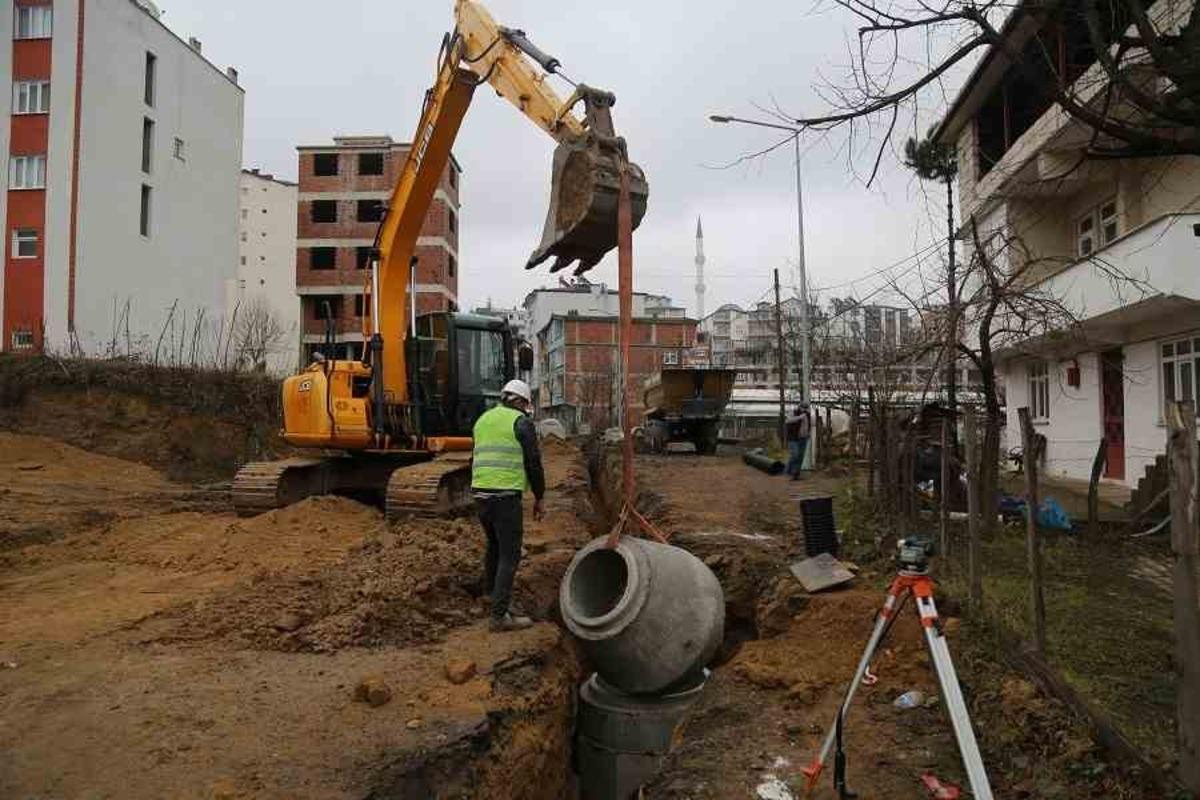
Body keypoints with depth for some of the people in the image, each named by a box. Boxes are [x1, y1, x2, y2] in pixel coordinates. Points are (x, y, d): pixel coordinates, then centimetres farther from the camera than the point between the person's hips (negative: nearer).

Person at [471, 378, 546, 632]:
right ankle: (500, 615, -1)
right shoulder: (522, 423, -3)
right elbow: (533, 463, -6)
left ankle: (493, 593, 35)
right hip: (506, 495, -7)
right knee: (509, 555, -1)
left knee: (495, 545, 24)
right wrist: (539, 498, 4)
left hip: (479, 491, 7)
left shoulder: (483, 420, 17)